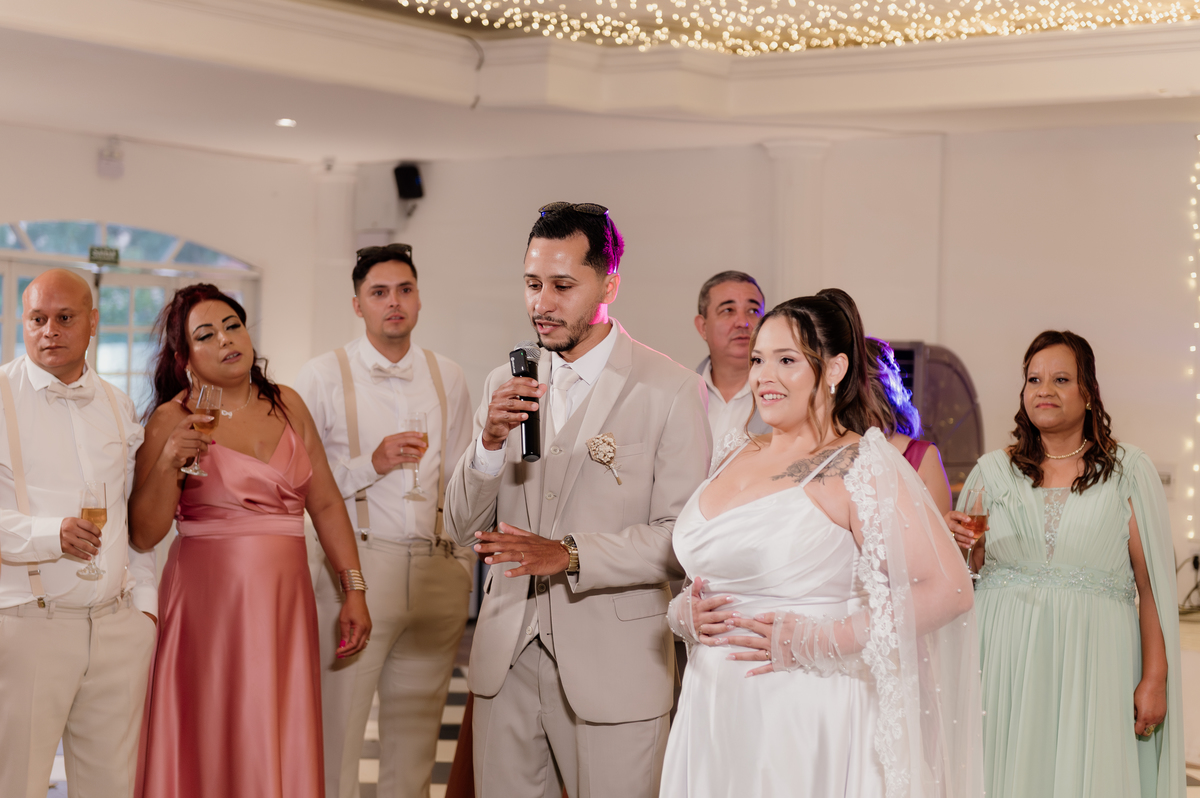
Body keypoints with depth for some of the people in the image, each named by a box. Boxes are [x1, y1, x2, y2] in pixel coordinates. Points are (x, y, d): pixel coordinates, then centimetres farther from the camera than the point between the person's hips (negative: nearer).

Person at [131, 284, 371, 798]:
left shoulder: (287, 406, 9)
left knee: (282, 752, 6)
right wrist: (168, 461, -20)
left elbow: (326, 503, 10)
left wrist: (354, 589, 5)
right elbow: (143, 535, -7)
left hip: (285, 601, 4)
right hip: (209, 602, -3)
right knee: (214, 751, 2)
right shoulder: (173, 420, -3)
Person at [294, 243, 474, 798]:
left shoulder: (448, 378, 12)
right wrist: (371, 465, -13)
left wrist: (465, 563, 12)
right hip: (356, 565, -3)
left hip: (438, 573, 4)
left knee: (416, 730, 9)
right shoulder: (322, 377, 0)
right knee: (336, 728, -4)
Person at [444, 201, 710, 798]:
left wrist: (571, 554, -22)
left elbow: (683, 537, -11)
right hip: (507, 659, 4)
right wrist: (490, 442, -13)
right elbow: (462, 527, 5)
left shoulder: (670, 390, -8)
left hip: (613, 668, -4)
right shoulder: (506, 384, 8)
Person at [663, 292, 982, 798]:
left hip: (805, 718, -6)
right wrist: (685, 612, 0)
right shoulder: (739, 458, 11)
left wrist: (815, 642, -17)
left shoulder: (859, 466, -10)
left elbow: (947, 589, -17)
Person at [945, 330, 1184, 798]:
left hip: (1092, 666, -2)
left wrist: (1155, 679, -5)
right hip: (1006, 665, 2)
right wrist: (956, 544, -7)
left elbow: (1153, 585, 0)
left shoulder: (1128, 471, 4)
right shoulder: (994, 471, 10)